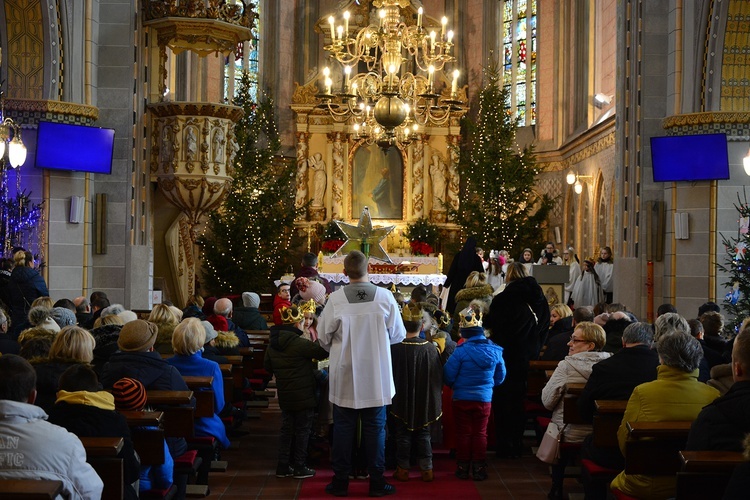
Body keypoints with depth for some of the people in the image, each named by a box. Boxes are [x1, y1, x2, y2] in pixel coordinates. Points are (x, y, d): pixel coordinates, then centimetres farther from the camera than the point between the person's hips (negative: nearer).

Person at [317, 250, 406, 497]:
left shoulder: (336, 298, -13)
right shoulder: (385, 296, -11)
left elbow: (323, 337, -5)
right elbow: (398, 334, -2)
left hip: (344, 376, 0)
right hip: (376, 376, 0)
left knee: (343, 428, 11)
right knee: (375, 428, 11)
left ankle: (340, 481, 18)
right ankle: (377, 482, 16)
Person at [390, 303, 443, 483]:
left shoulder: (394, 348, -18)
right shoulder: (430, 348, -13)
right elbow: (439, 377, -4)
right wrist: (435, 396, 12)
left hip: (401, 401, -1)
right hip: (424, 402, 1)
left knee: (403, 434, 12)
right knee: (423, 435, 13)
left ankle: (403, 469, 18)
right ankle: (427, 470, 14)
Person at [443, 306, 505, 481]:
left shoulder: (461, 351, -18)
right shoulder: (494, 351, -5)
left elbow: (448, 376, -13)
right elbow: (500, 376, 8)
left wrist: (455, 386, 8)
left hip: (462, 399, -3)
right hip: (484, 399, 3)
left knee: (463, 433, 9)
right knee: (480, 434, 11)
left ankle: (463, 468, 15)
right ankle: (479, 469, 13)